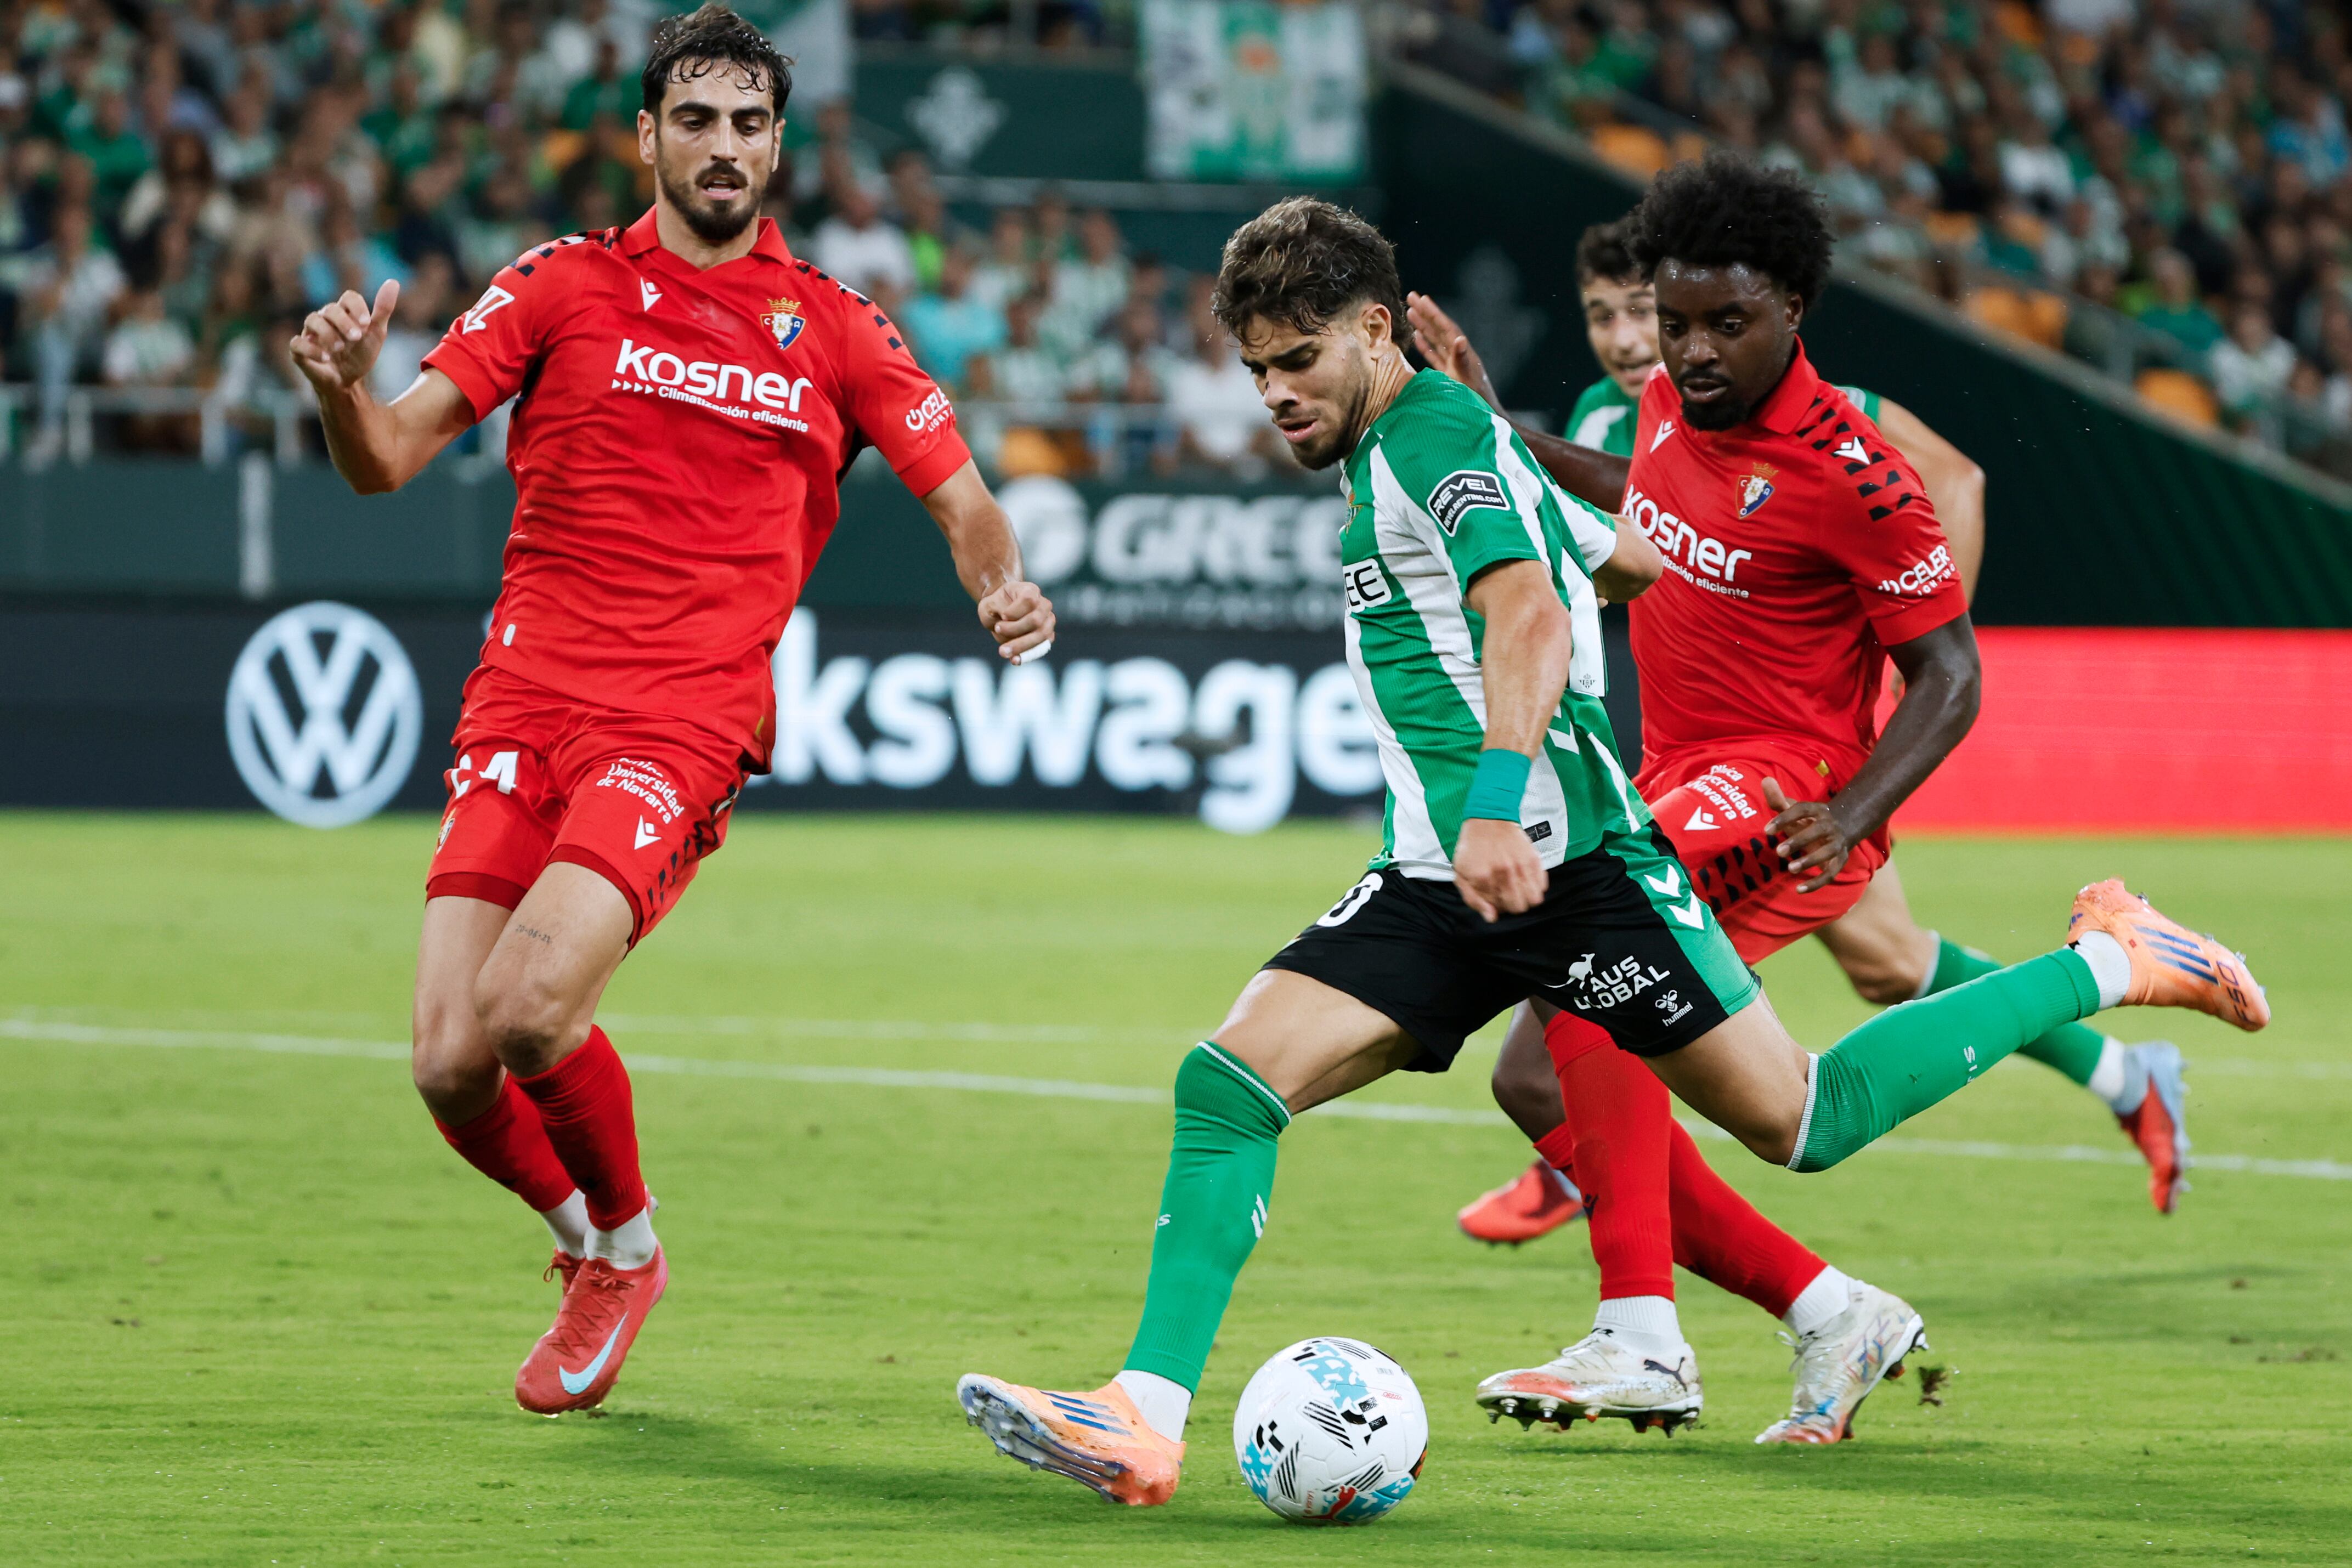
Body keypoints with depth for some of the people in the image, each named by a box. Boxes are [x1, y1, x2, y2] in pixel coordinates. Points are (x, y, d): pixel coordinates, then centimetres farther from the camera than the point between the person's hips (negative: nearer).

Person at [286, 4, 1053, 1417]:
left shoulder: (834, 330, 9)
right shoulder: (565, 285, 8)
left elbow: (962, 500, 12)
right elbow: (390, 458, 2)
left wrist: (1004, 584, -11)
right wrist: (346, 386, -21)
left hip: (688, 724, -2)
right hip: (525, 705, 2)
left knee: (530, 1008, -24)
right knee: (452, 1070, -9)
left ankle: (626, 1249, 6)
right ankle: (589, 1242, 24)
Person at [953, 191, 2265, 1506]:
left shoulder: (1439, 428, -8)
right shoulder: (1389, 455, 20)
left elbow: (1533, 612, -25)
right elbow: (1636, 562, 30)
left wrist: (1498, 803, -36)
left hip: (1562, 854, -9)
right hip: (1436, 885, 9)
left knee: (1802, 1124, -5)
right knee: (1227, 1084, -8)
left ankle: (2109, 964, 11)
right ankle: (1145, 1424, -15)